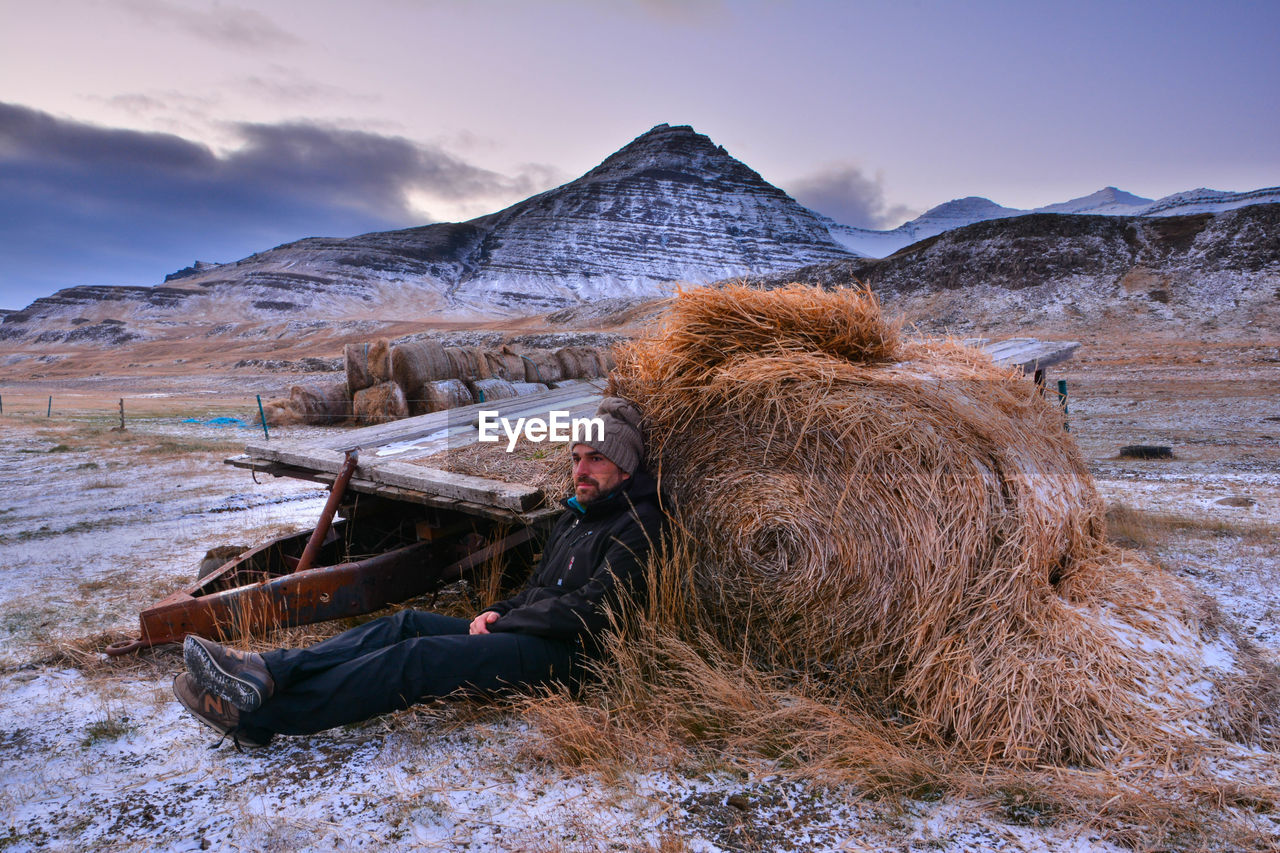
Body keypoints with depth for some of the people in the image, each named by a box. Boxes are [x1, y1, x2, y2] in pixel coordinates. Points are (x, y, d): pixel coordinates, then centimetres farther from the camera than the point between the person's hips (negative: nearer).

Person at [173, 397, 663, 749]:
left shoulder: (636, 527, -9)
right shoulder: (576, 516, 22)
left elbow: (591, 609, -18)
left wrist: (504, 622, -10)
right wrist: (498, 613, 5)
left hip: (563, 655, -9)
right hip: (525, 633, 9)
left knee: (424, 656, -24)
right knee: (408, 624, -8)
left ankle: (258, 718, -24)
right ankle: (267, 672, -18)